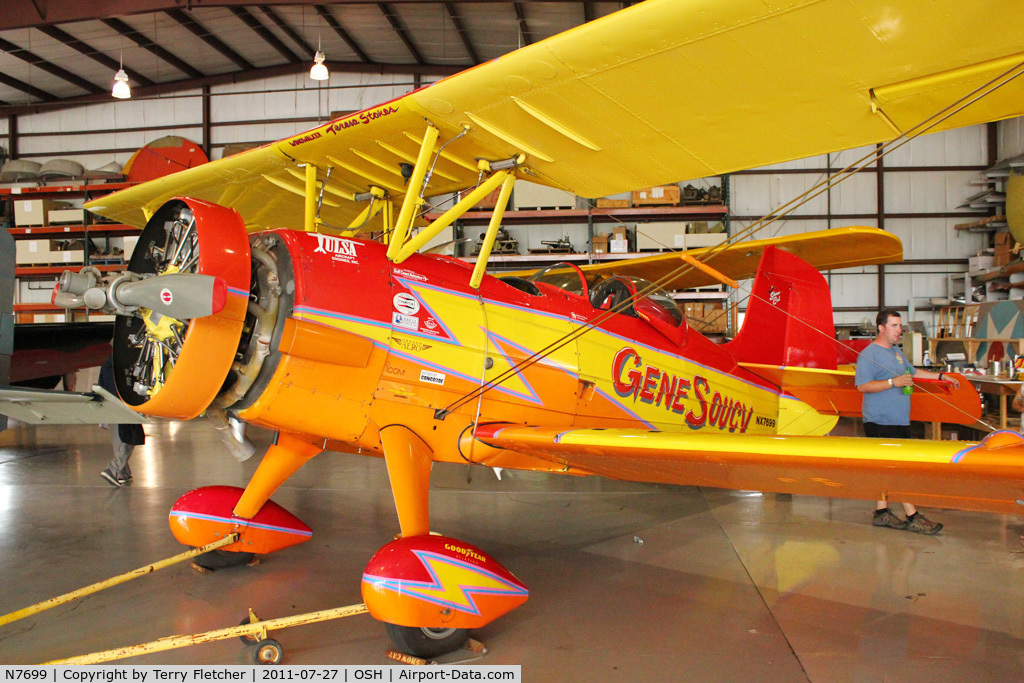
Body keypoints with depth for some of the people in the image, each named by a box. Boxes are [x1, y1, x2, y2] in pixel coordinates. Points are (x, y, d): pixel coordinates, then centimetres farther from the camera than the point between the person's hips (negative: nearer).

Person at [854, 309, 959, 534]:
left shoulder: (897, 351, 18)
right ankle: (912, 517, -2)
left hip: (899, 421, 9)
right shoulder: (868, 354, -13)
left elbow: (912, 372, 34)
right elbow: (862, 385, -21)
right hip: (880, 421, -9)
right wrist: (893, 383, -25)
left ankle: (881, 512, 19)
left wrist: (941, 376, 34)